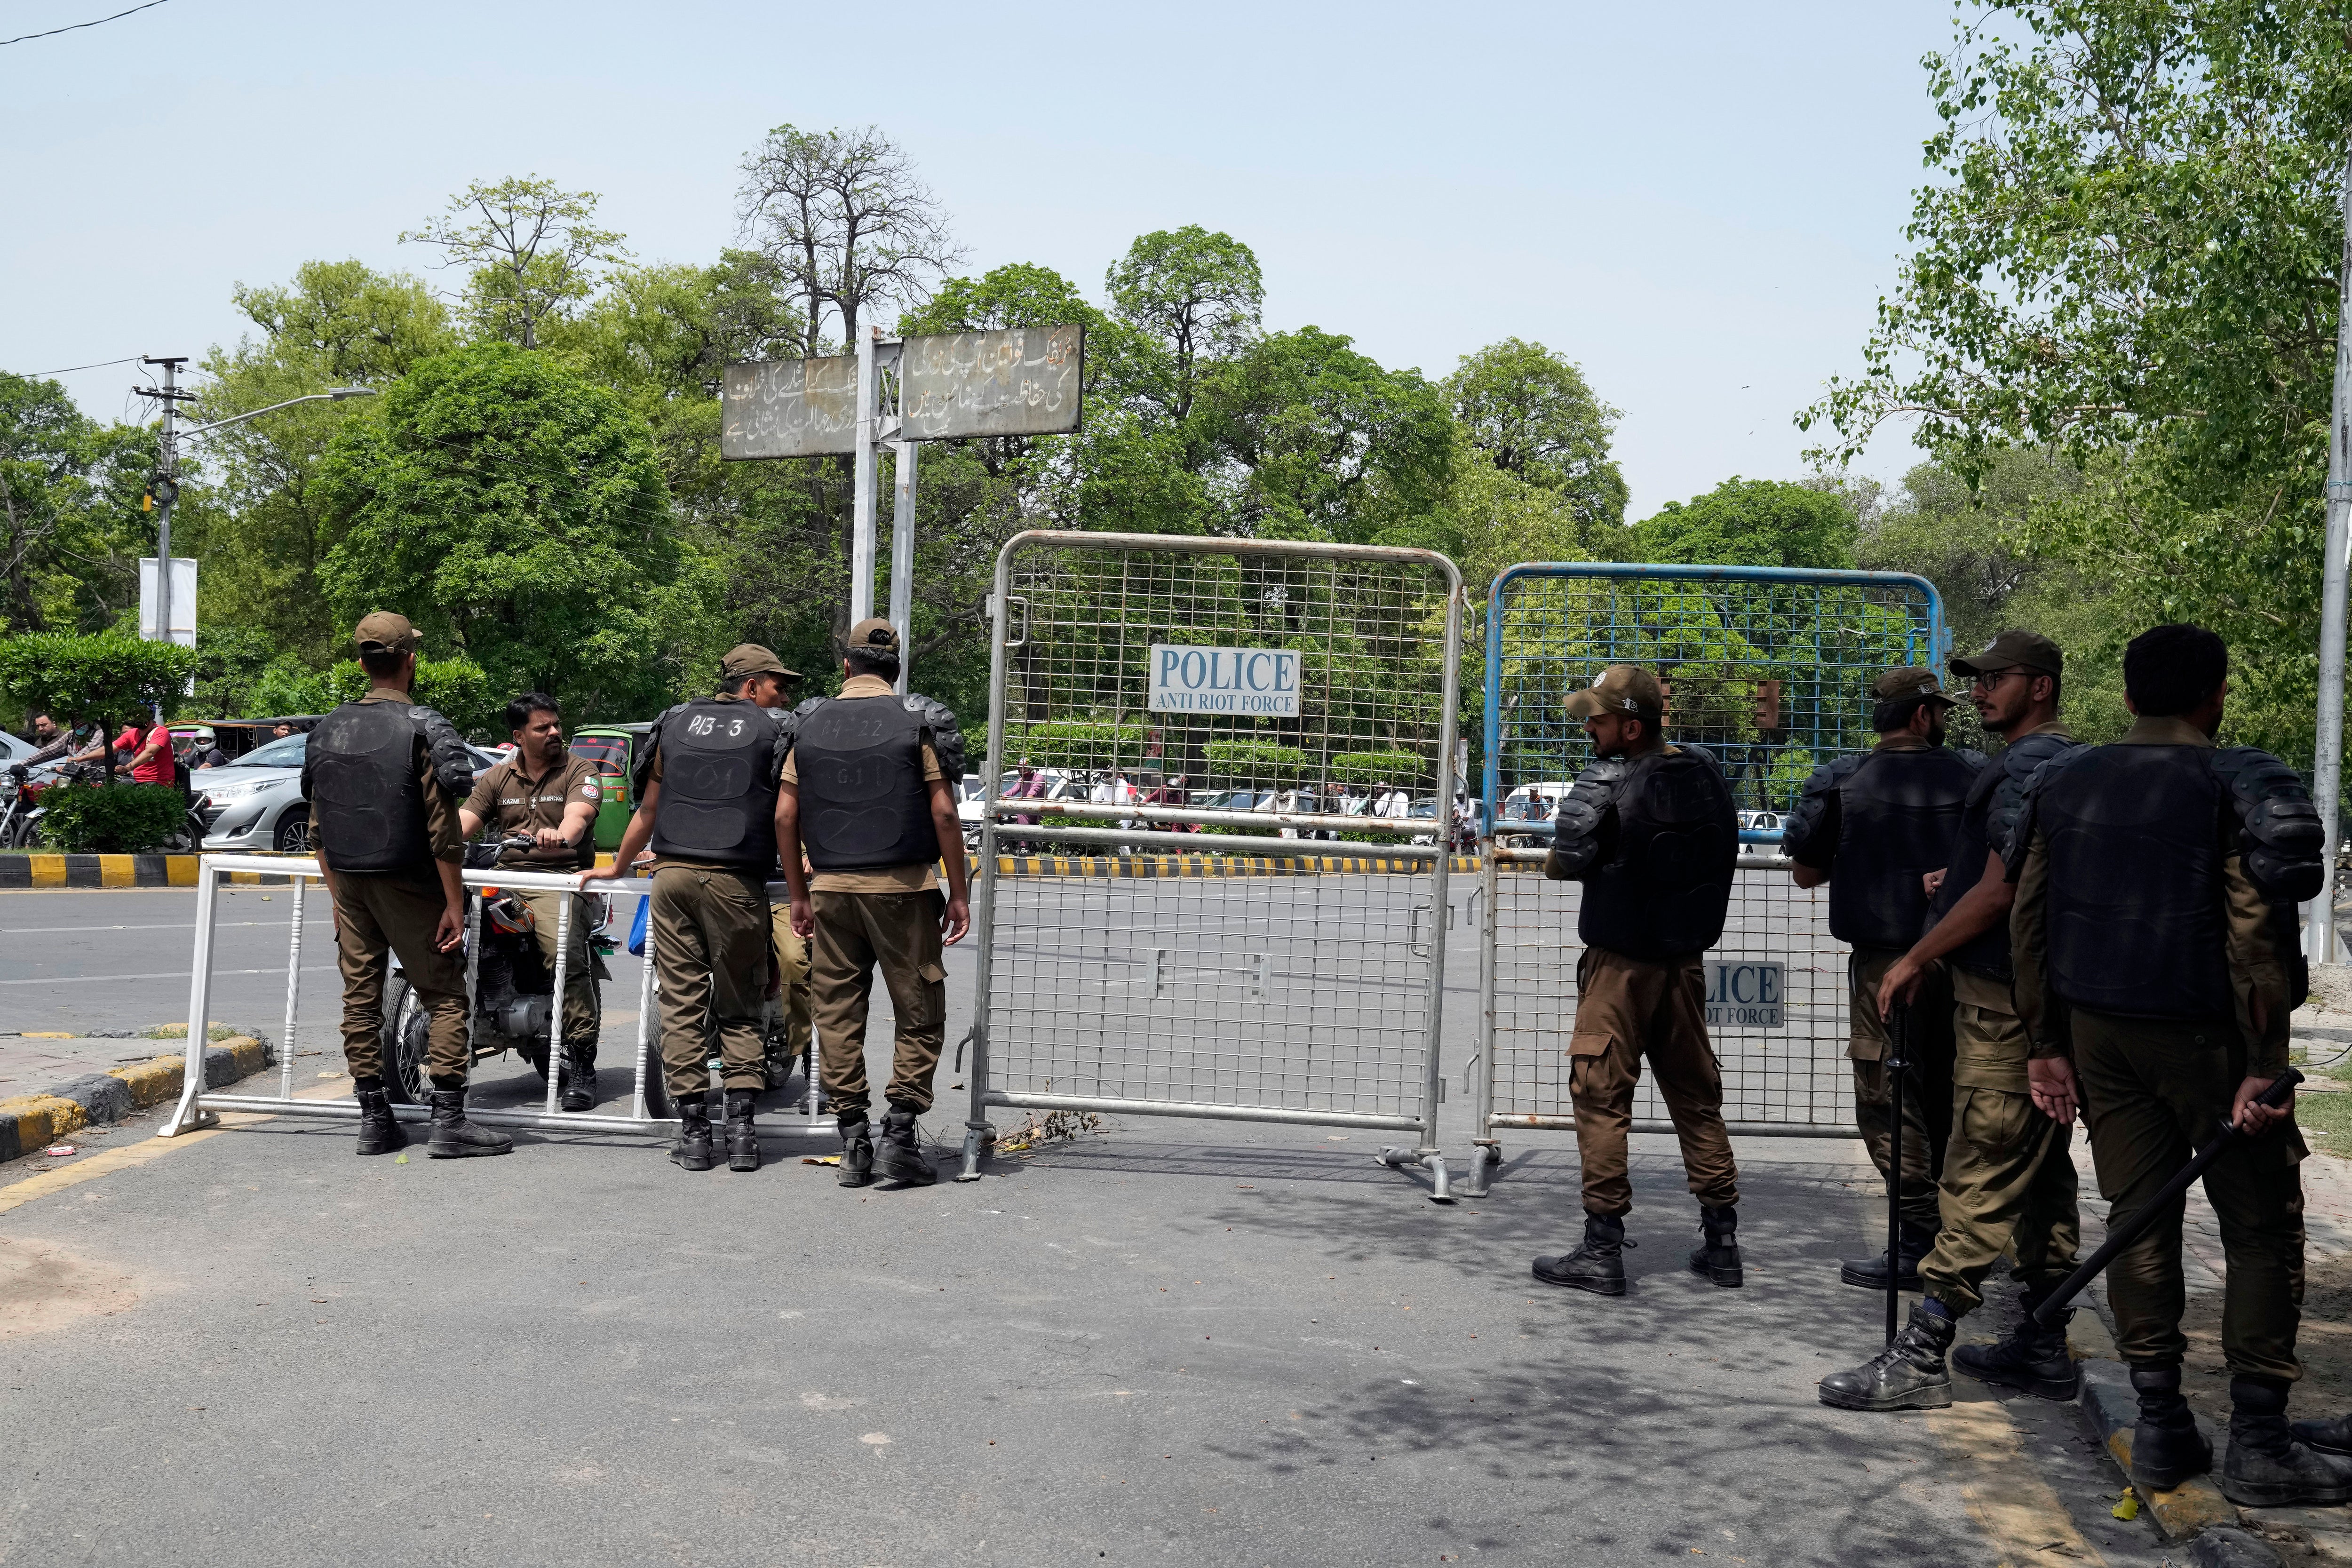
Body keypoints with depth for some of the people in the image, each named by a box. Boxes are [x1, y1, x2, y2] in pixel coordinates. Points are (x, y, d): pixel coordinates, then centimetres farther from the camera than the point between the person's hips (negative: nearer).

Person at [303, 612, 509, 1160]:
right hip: (408, 887, -6)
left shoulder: (328, 730, 8)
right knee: (445, 998, 0)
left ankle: (374, 1120, 12)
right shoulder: (423, 729, -11)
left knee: (360, 999, 9)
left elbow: (319, 829, 12)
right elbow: (443, 831, -15)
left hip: (351, 887, 6)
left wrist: (338, 896, 19)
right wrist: (455, 905, -11)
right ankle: (449, 1122, -4)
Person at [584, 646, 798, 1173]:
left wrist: (616, 868, 33)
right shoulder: (775, 733, 6)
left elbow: (648, 810, 21)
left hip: (673, 874, 3)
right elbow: (784, 820, 2)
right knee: (738, 1009, 5)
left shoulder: (674, 724, 17)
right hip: (736, 882, -3)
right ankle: (741, 1128, -3)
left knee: (682, 1005, 4)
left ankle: (694, 1131, 3)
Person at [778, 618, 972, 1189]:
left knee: (838, 1015, 8)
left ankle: (853, 1142, 8)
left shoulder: (809, 723, 8)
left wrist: (799, 895, 15)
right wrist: (959, 892, 0)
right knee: (920, 1014, 5)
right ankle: (900, 1131, -2)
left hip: (831, 888, 3)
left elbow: (786, 815, 7)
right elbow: (942, 811, -6)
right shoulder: (918, 720, -1)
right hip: (902, 886, -3)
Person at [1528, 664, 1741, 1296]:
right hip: (1686, 963, 6)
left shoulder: (1607, 781, -16)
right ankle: (1721, 1242, 20)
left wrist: (1560, 861, 0)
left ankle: (1602, 1249, 2)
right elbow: (1722, 854, 14)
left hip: (1621, 964, -6)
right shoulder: (1703, 772, 3)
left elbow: (1565, 861, -22)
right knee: (1697, 1096, 14)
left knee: (1601, 1097, 1)